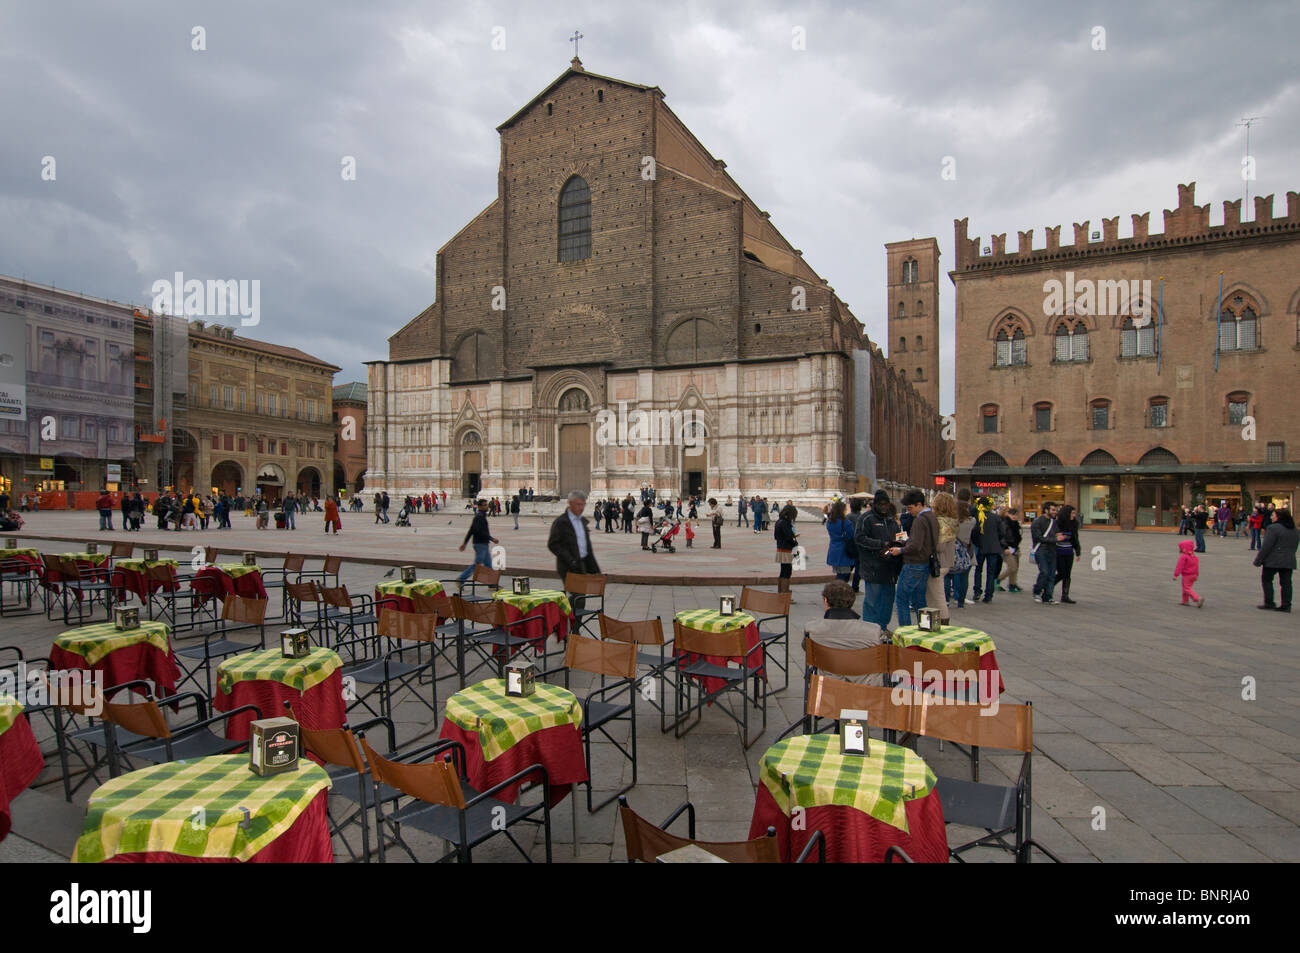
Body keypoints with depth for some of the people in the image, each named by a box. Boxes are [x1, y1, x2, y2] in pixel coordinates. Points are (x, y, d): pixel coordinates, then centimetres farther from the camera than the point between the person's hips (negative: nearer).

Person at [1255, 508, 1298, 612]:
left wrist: (1258, 560, -12)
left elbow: (1266, 546, -17)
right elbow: (1294, 547, 17)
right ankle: (1286, 605, 10)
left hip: (1273, 561, -7)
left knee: (1266, 580, 5)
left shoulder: (1273, 528, -15)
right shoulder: (1296, 530, 11)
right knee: (1286, 583, 9)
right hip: (1289, 562, 7)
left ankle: (1269, 603, 3)